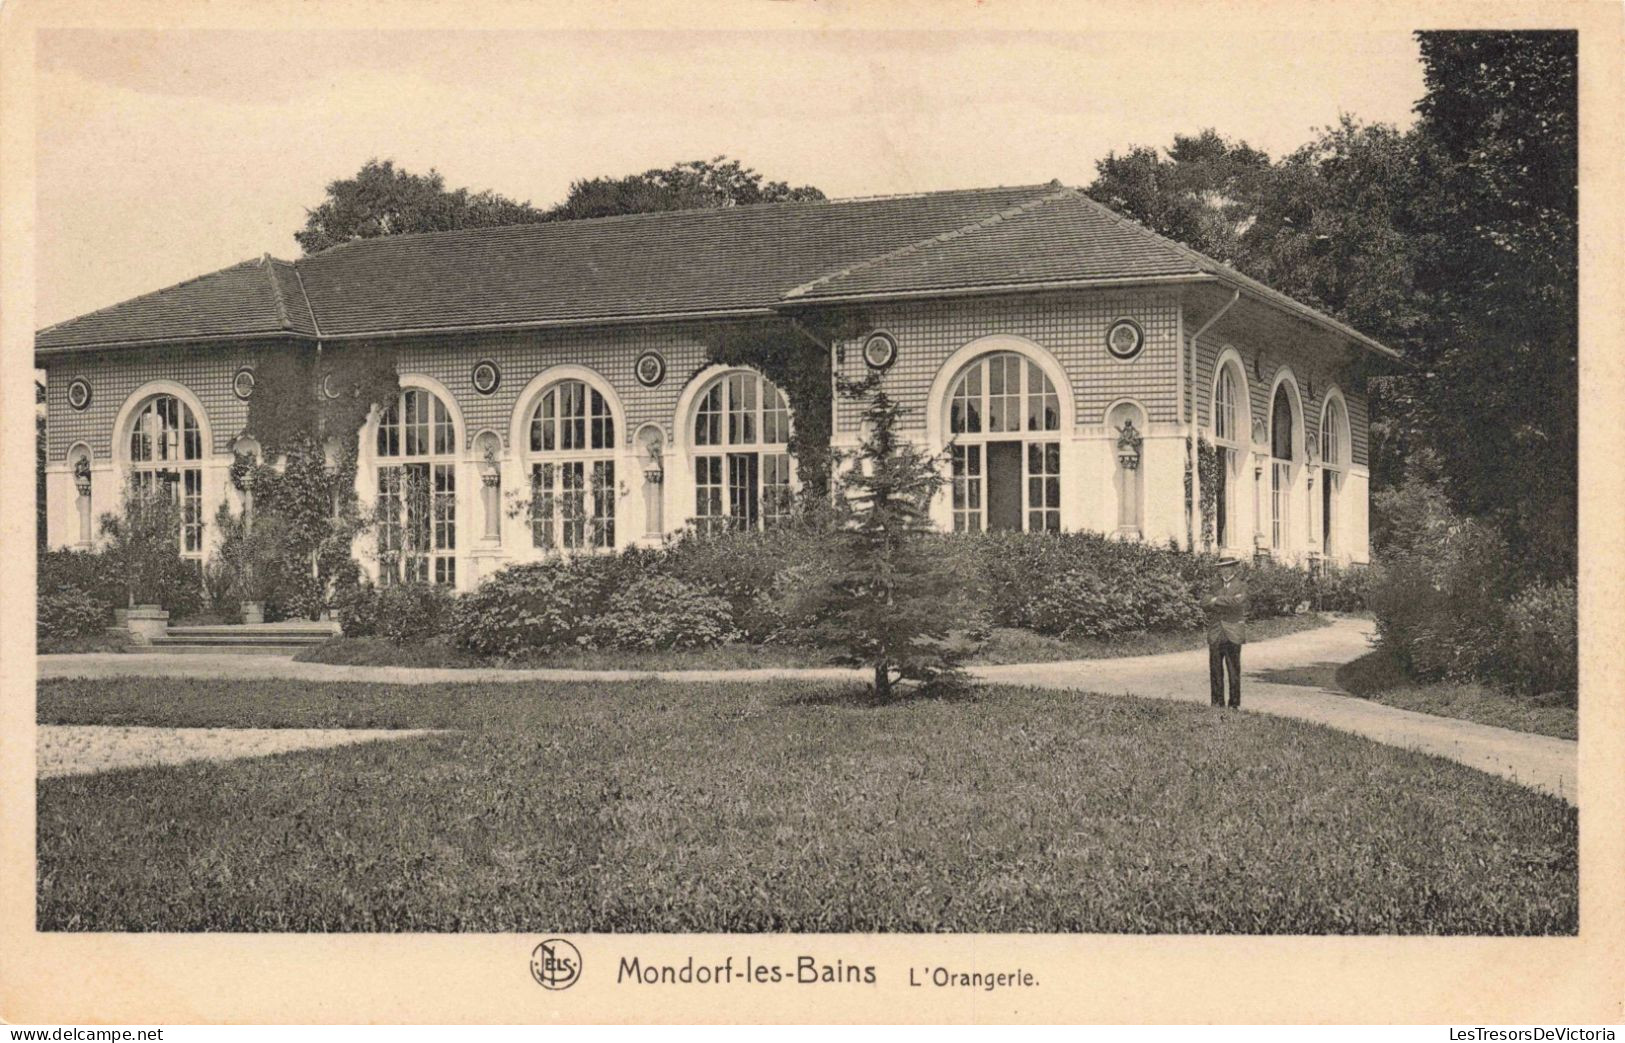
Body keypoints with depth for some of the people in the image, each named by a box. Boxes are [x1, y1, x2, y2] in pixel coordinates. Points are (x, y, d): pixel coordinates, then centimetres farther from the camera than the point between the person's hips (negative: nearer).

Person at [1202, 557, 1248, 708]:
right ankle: (1216, 702, 9)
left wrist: (1216, 600, -9)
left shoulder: (1241, 587, 4)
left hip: (1232, 635, -4)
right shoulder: (1217, 588, 17)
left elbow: (1236, 601, -16)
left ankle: (1234, 703, 2)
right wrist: (1225, 603, -11)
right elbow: (1204, 603, 3)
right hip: (1215, 635, 4)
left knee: (1234, 670, -3)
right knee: (1215, 669, 2)